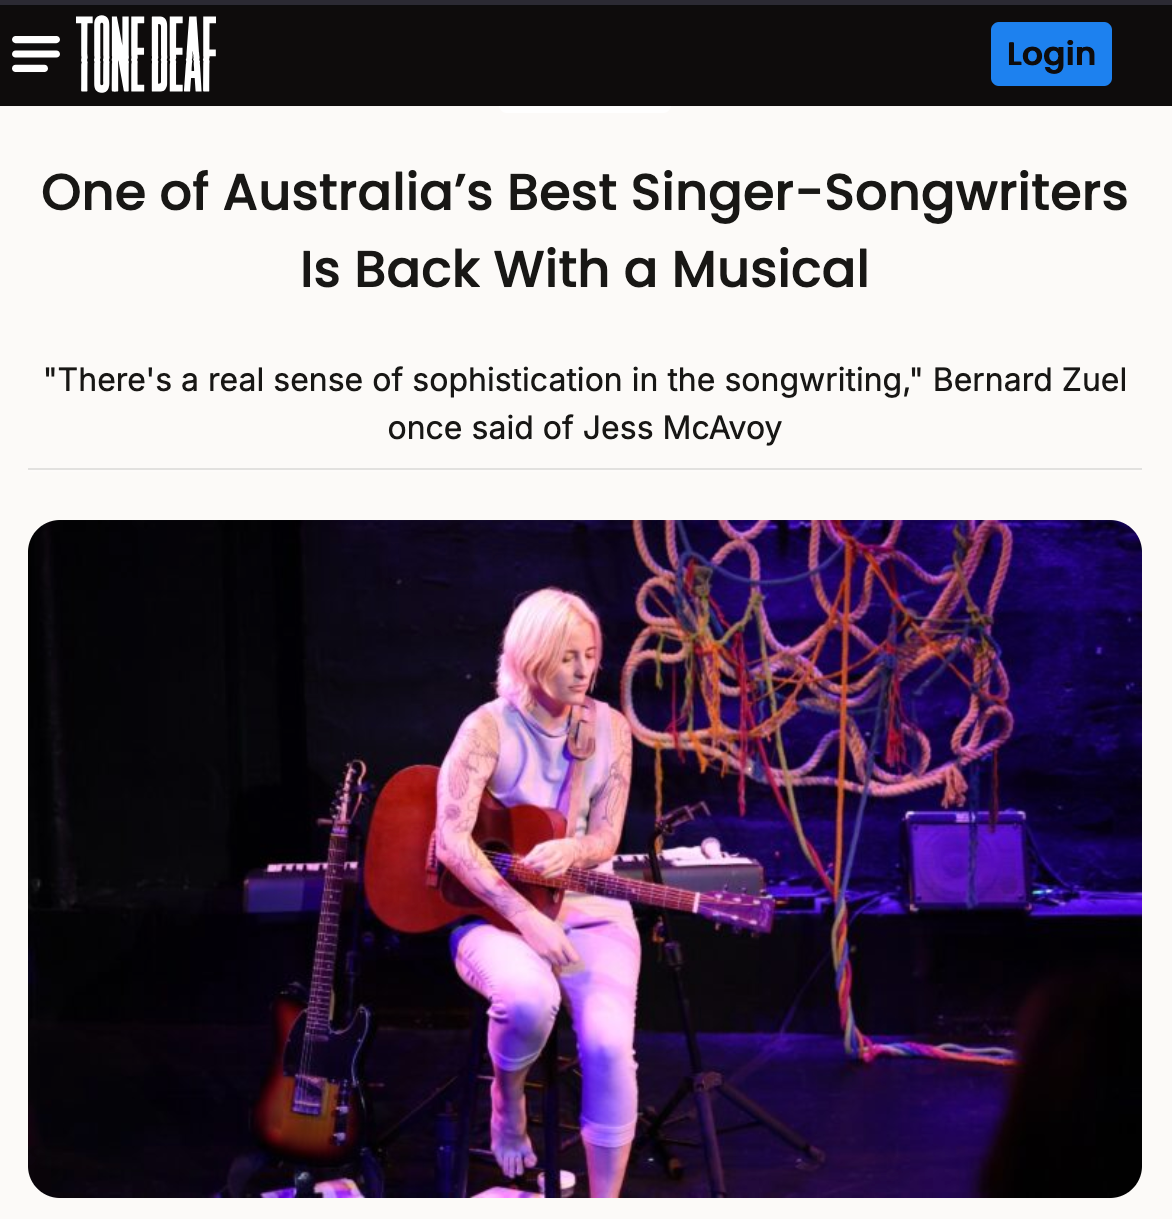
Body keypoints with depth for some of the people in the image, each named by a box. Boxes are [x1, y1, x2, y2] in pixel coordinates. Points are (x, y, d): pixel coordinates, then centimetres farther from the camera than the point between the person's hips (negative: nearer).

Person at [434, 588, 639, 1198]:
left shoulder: (608, 727, 3)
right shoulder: (489, 728, -10)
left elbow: (605, 839, 2)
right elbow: (451, 840, -18)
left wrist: (569, 852, -23)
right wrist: (527, 919, -25)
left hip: (588, 907, 3)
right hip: (496, 909, -3)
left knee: (608, 1040, -25)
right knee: (529, 998, -37)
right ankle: (507, 1099, -1)